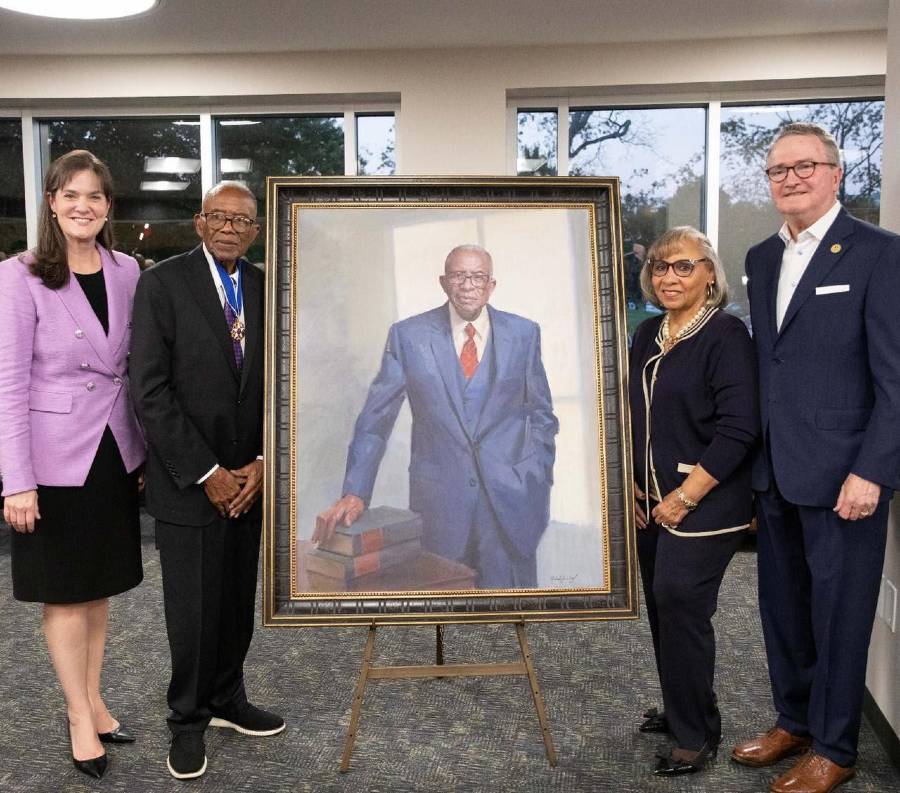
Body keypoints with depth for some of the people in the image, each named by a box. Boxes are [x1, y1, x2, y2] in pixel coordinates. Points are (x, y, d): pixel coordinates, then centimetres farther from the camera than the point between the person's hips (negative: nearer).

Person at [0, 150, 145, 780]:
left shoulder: (127, 272, 2)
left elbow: (137, 366, 8)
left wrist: (148, 450, 6)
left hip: (115, 450, 4)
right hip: (56, 455, -4)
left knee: (100, 586, 16)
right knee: (66, 593, 9)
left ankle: (93, 699, 32)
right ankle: (81, 715, 24)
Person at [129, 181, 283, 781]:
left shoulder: (265, 289, 6)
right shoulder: (163, 283, -8)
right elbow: (150, 391, -12)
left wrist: (263, 462, -4)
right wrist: (206, 473, -14)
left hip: (250, 478, 4)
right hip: (188, 482, -4)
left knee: (239, 601, 14)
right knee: (193, 609, 5)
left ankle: (227, 699, 34)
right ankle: (189, 720, 24)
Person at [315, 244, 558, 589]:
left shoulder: (524, 333, 3)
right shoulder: (408, 335, -1)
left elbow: (541, 414, 11)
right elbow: (375, 418, -1)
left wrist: (540, 482, 6)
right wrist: (355, 492, -8)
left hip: (511, 497, 1)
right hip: (438, 498, -1)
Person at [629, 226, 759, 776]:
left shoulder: (726, 335, -13)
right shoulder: (648, 335, 10)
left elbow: (739, 429, -19)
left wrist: (685, 496, -18)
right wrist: (633, 485, 12)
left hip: (703, 505, -7)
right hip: (653, 501, 7)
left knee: (680, 606, -6)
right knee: (663, 607, 14)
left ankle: (697, 737, 11)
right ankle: (680, 712, 33)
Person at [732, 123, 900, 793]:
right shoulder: (762, 258, 12)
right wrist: (756, 461, 11)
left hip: (842, 477, -6)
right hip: (775, 474, 6)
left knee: (839, 613, 6)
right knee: (783, 606, 16)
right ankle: (794, 721, 35)